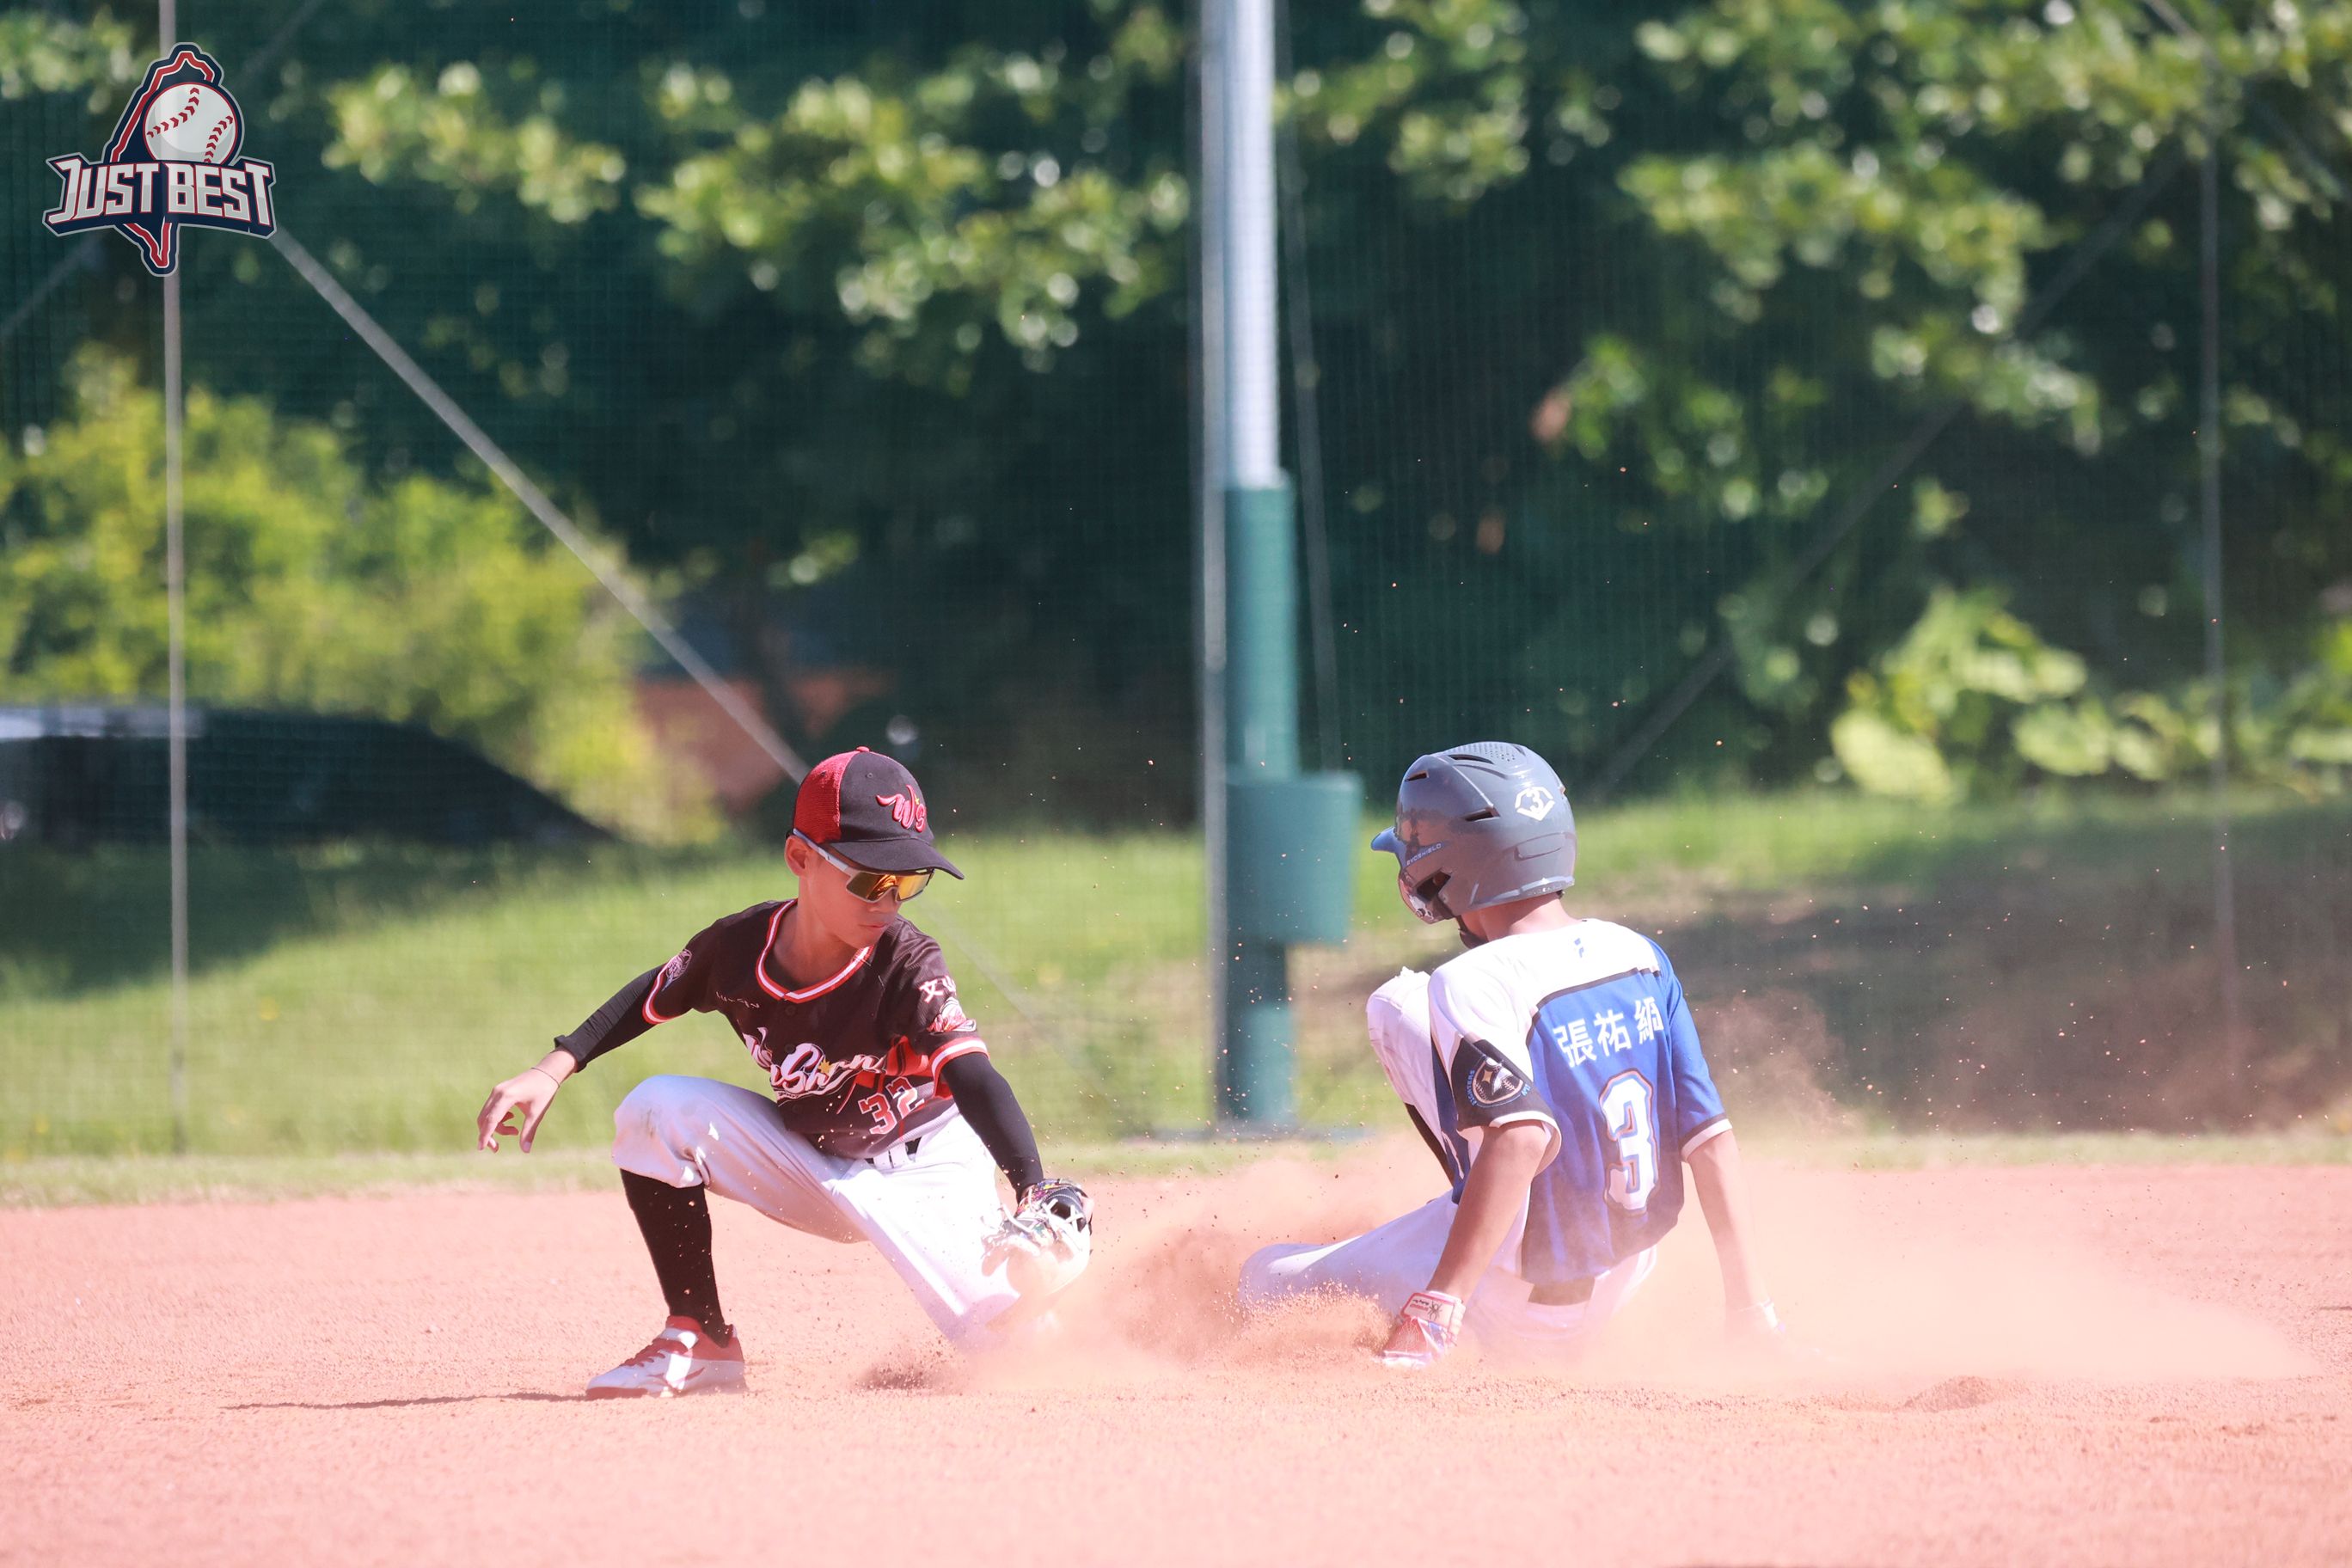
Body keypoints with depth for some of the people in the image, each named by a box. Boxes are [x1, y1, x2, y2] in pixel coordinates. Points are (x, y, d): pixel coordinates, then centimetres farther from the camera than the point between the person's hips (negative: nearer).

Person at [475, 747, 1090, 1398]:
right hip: (809, 1167, 4)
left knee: (1007, 1336, -26)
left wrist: (1036, 1195, -56)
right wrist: (554, 1069, -6)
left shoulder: (907, 970, -30)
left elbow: (974, 1078, -42)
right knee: (655, 1112, -16)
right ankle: (703, 1342, -5)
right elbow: (655, 994, 3)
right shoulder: (739, 946, -18)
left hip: (921, 1170, -4)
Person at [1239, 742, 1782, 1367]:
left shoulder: (1475, 986, -25)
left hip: (1518, 1302, -7)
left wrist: (1433, 1314, -44)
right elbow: (1710, 1137, -4)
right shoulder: (1640, 956, -2)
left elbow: (1522, 1136, -41)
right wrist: (1750, 1310, -2)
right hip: (1625, 1278, 7)